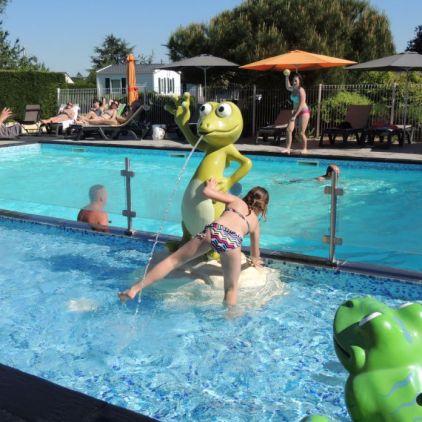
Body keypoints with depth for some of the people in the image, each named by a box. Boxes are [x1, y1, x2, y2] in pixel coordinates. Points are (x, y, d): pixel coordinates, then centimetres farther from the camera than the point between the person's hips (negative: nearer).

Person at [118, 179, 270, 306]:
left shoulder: (235, 200, 31)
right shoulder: (256, 222, 34)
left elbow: (206, 191, 23)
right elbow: (255, 254, 45)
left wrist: (210, 185, 46)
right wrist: (256, 261, 68)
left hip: (213, 230, 1)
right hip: (232, 241, 0)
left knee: (174, 260, 9)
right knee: (231, 288, 19)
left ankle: (135, 289, 7)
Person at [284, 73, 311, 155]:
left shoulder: (301, 90, -16)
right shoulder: (293, 89, 7)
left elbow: (301, 105, -21)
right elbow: (288, 87, 34)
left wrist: (295, 116, -23)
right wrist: (287, 77, 22)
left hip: (303, 112, -8)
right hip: (295, 112, 8)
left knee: (301, 132, -7)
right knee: (289, 130, -7)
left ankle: (305, 149, 9)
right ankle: (288, 148, -7)